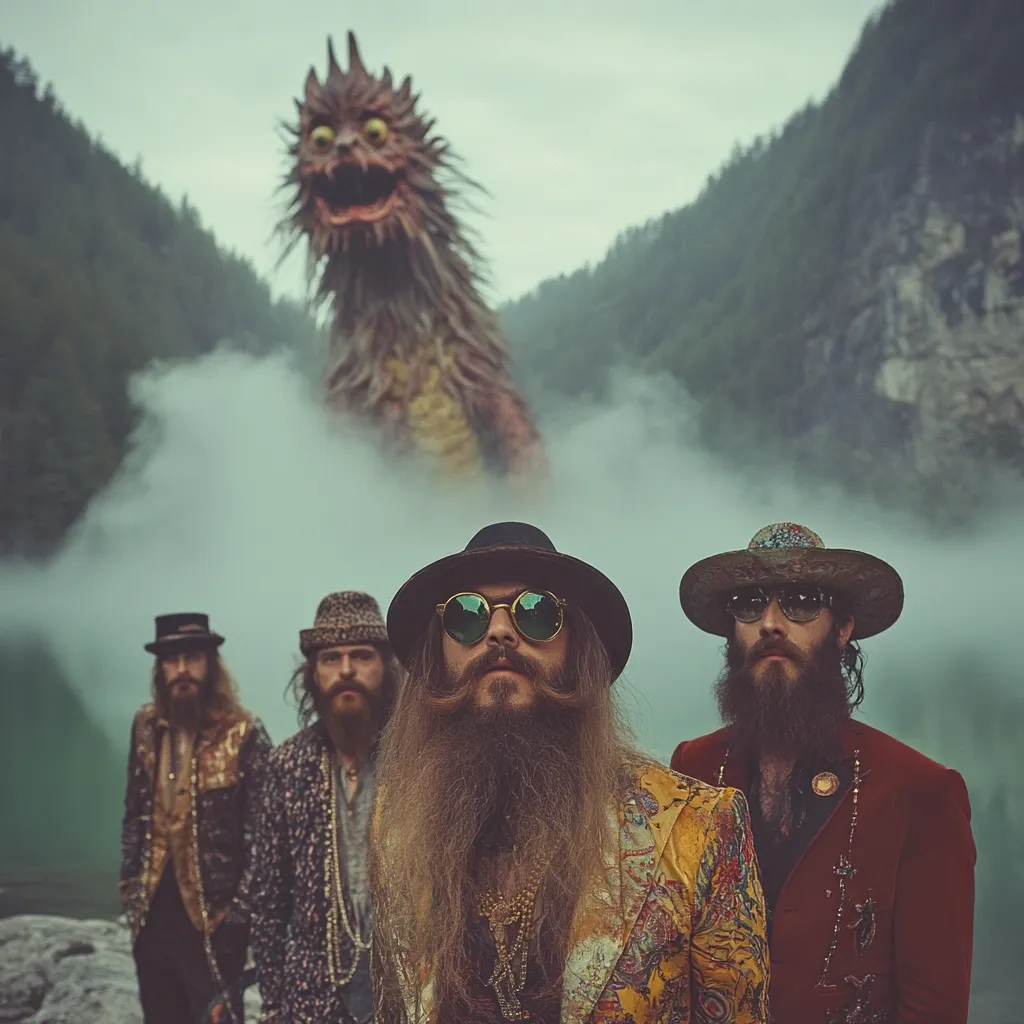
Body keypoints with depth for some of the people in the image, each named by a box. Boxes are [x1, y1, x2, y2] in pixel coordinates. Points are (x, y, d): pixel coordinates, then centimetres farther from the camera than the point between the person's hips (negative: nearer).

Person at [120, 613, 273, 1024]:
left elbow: (260, 830, -11)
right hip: (154, 908, 5)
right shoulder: (146, 726, 5)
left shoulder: (243, 733, -11)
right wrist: (130, 883, 9)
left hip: (211, 914, -5)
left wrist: (238, 909, -13)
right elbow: (136, 810, 14)